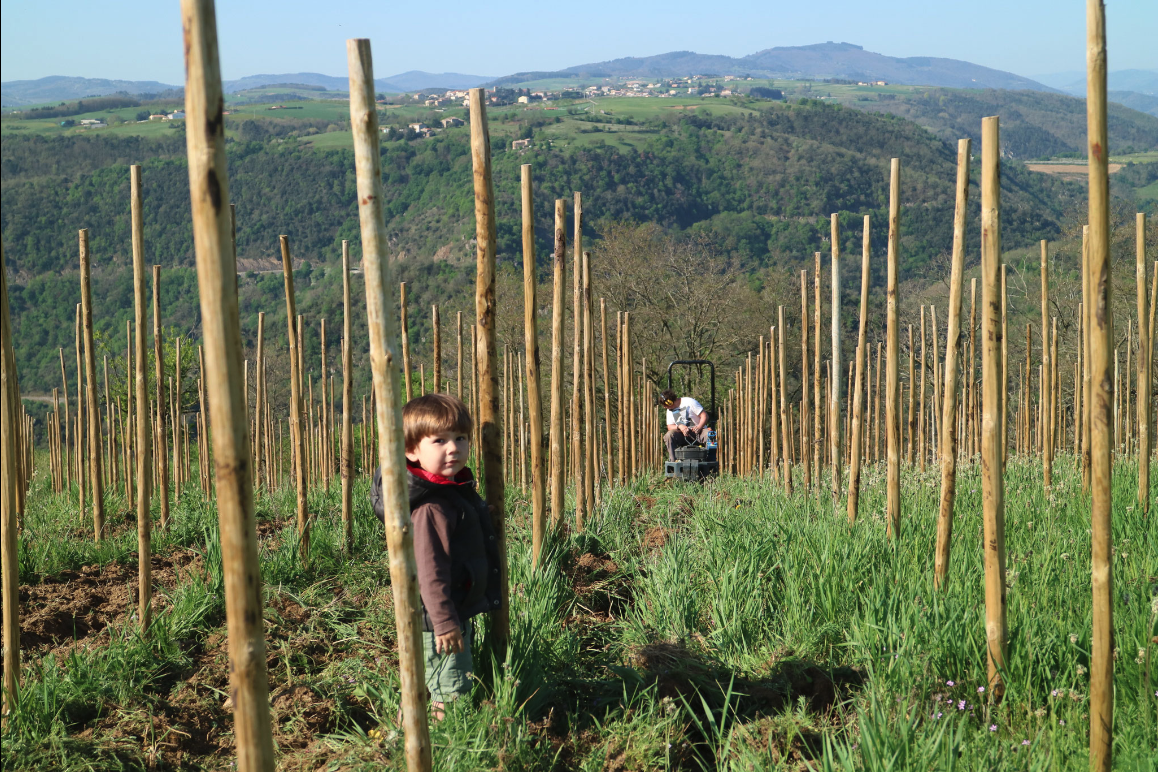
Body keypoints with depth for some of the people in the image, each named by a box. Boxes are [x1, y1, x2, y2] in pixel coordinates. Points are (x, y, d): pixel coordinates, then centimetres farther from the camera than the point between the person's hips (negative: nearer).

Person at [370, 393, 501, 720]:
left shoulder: (458, 490, 9)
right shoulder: (431, 507, -25)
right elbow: (429, 569, -27)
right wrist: (444, 620, -25)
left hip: (455, 612, 10)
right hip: (437, 620, -10)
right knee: (451, 694, -2)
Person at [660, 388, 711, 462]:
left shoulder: (689, 402, -6)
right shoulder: (670, 410, 12)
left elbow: (704, 415, -10)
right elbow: (670, 426, 7)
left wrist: (699, 426, -28)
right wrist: (679, 426, -16)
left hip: (697, 431, -4)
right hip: (683, 435, 4)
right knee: (669, 435, -27)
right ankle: (673, 461, -27)